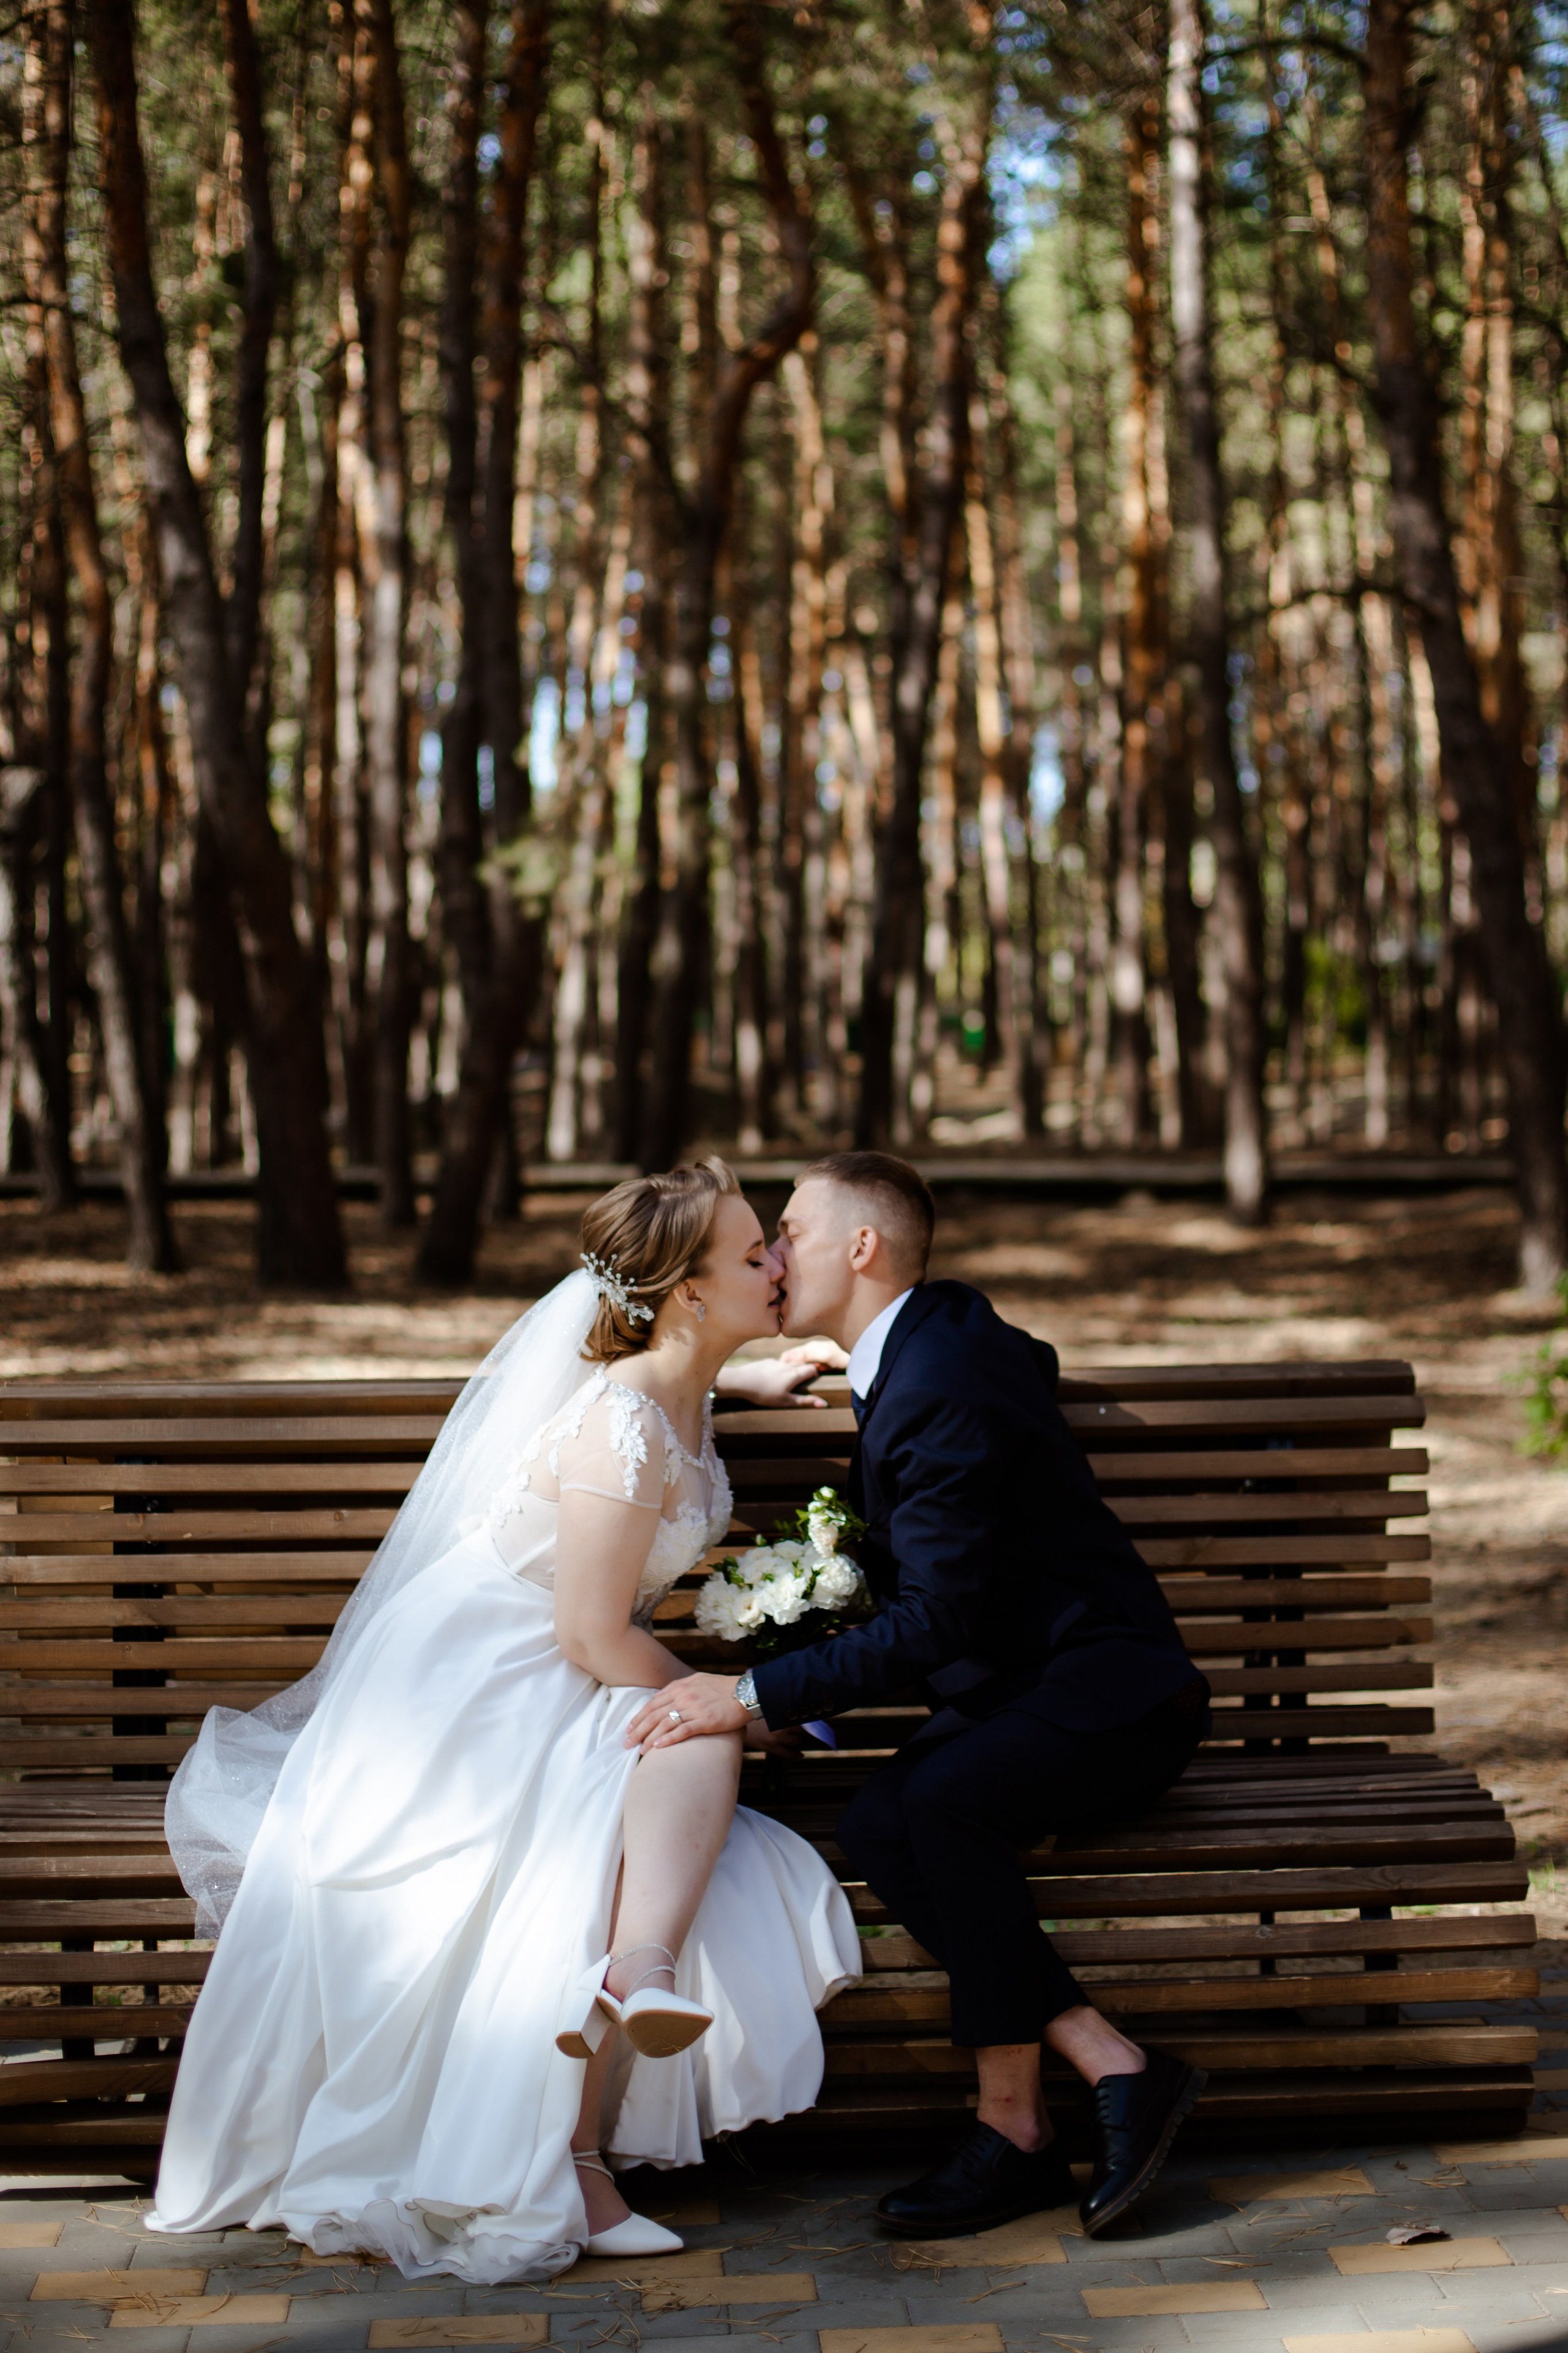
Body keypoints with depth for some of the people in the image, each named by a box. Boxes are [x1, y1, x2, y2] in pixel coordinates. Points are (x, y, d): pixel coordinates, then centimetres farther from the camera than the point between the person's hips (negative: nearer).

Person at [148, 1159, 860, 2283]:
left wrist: (748, 1378, 32)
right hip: (482, 1688, -8)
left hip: (563, 1696, 8)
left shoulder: (677, 1391, 4)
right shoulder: (622, 1429, -24)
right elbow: (593, 1639, -21)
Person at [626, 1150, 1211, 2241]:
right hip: (1018, 1685, 9)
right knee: (877, 1822, -20)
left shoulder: (940, 1392, -21)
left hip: (1109, 1689, -9)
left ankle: (1015, 2127, -21)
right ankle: (1115, 2070, -21)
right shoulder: (948, 1327, 8)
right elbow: (1034, 1366, 33)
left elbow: (932, 1624, -25)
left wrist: (753, 1696, -25)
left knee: (936, 1804, -35)